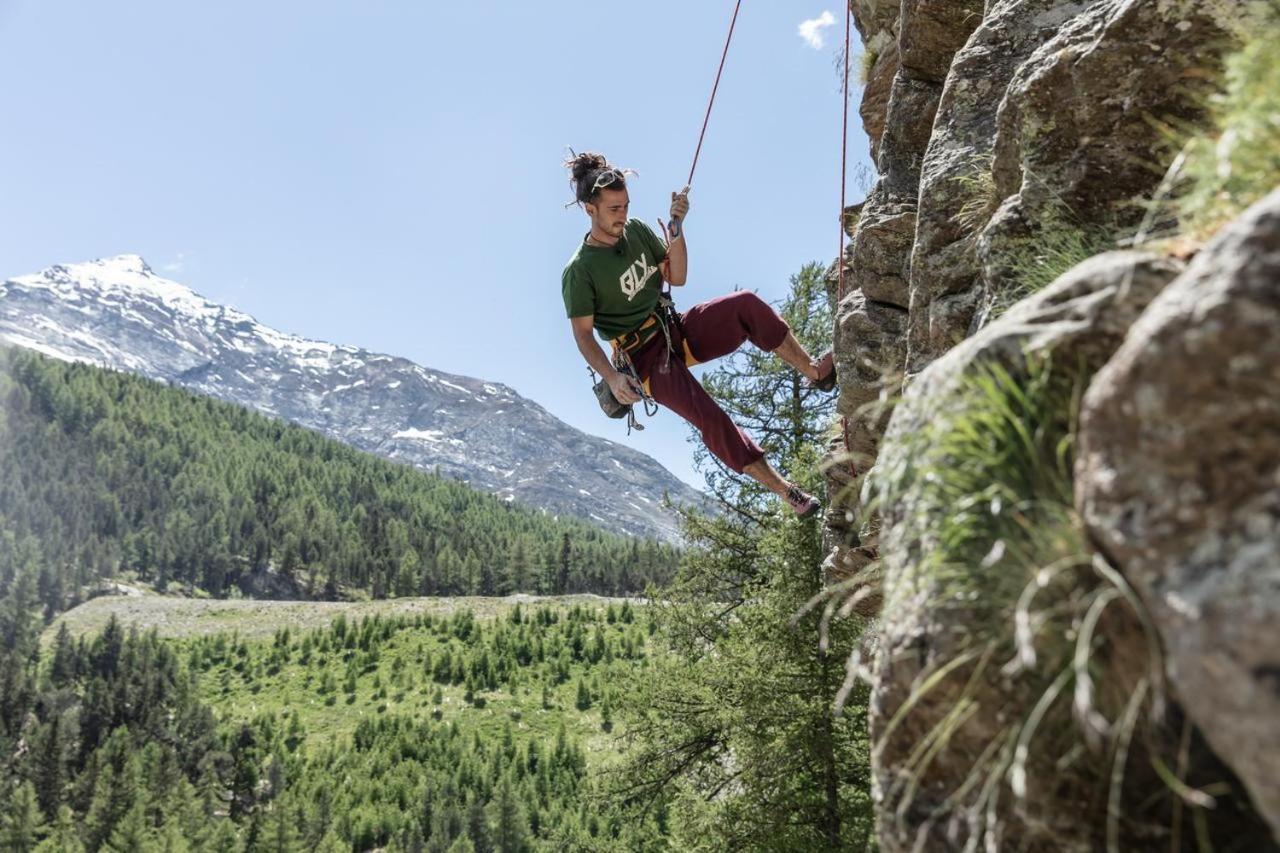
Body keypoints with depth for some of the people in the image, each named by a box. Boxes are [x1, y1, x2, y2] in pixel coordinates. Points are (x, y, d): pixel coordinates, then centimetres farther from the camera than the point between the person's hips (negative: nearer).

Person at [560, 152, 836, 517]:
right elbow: (583, 334, -12)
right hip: (645, 357, -6)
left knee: (746, 304, -21)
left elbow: (676, 277, 6)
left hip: (677, 331, 6)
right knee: (708, 416, -27)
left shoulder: (636, 230, 4)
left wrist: (676, 227, -8)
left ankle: (815, 370, -12)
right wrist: (613, 378, -26)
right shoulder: (579, 271, -13)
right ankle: (784, 489, -19)